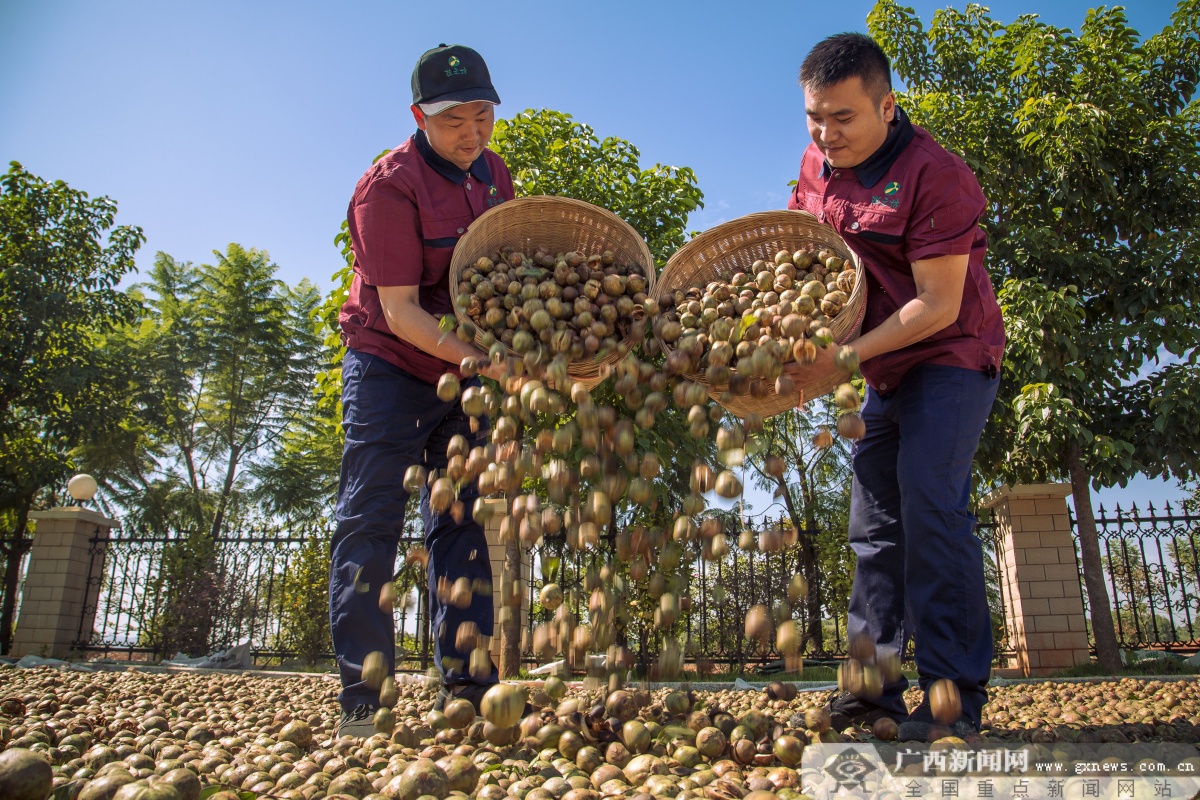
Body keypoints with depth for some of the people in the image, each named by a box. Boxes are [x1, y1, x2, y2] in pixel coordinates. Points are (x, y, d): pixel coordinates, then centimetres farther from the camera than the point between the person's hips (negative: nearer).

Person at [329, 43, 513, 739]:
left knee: (464, 524, 4)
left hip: (466, 370, 7)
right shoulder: (390, 186, -17)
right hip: (390, 368, -6)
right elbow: (399, 310, -22)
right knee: (371, 523, -6)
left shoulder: (495, 175, 5)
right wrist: (480, 359, -32)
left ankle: (467, 687, 10)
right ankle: (361, 696, 1)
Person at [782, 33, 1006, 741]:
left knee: (930, 504, -19)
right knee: (876, 520, 6)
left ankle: (954, 695, -11)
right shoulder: (816, 167, 2)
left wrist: (844, 357, -27)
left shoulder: (936, 177, -21)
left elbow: (938, 306, -23)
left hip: (951, 357, -7)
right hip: (884, 366, 8)